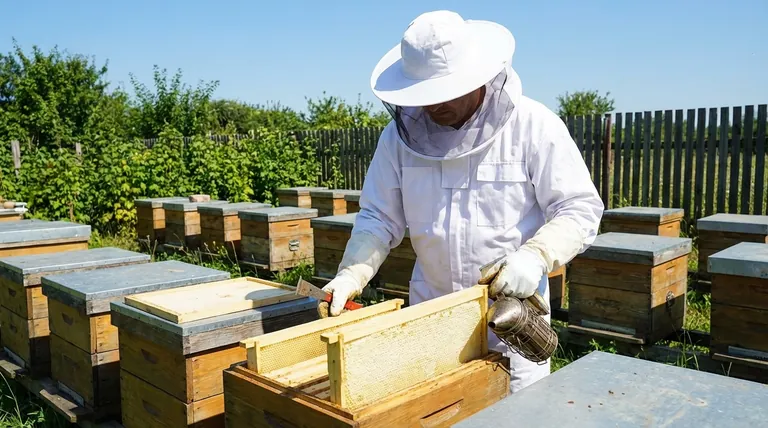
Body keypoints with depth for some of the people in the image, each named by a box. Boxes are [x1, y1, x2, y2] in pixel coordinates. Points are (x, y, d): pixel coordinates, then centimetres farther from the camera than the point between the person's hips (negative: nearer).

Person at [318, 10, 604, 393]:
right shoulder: (401, 134, -3)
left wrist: (535, 256, -26)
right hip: (430, 314, 3)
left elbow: (580, 209, -10)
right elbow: (379, 218, 1)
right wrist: (351, 274, -14)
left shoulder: (533, 126, -12)